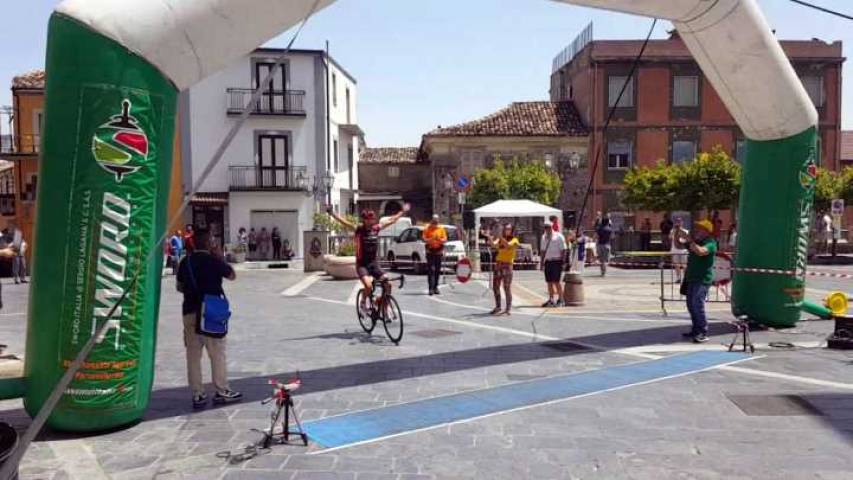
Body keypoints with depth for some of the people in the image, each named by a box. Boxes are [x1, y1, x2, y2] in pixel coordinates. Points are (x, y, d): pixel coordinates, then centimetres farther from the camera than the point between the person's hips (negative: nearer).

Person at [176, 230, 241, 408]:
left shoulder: (185, 261, 5)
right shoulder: (214, 260, -10)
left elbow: (179, 286, 13)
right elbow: (232, 276, 3)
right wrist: (221, 258, 8)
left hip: (190, 311, 5)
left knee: (193, 354, 7)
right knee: (217, 353, 5)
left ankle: (197, 394, 11)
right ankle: (221, 391, 11)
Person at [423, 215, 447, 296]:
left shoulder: (441, 229, 10)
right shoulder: (427, 229, 4)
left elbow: (445, 240, 4)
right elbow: (424, 239, -4)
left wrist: (439, 239, -16)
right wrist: (431, 239, -21)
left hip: (439, 252, 3)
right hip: (430, 252, -2)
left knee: (437, 270, 5)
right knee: (430, 270, -9)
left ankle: (435, 287, 15)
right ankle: (431, 288, -11)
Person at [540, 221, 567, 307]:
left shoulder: (559, 237, -5)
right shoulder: (543, 237, 13)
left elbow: (563, 250, -6)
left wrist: (562, 262, -12)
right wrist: (542, 262, 14)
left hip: (556, 261, -6)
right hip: (548, 261, 6)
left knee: (557, 281, -7)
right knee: (549, 281, 8)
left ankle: (560, 300, 3)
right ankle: (551, 300, 17)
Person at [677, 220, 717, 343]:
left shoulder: (710, 243, -10)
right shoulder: (695, 241, 14)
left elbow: (700, 251, -30)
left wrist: (688, 239, -26)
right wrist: (678, 232, 5)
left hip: (702, 280, -9)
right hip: (691, 278, 9)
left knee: (697, 305, -16)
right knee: (691, 305, 13)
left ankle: (703, 333, -12)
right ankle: (696, 330, 23)